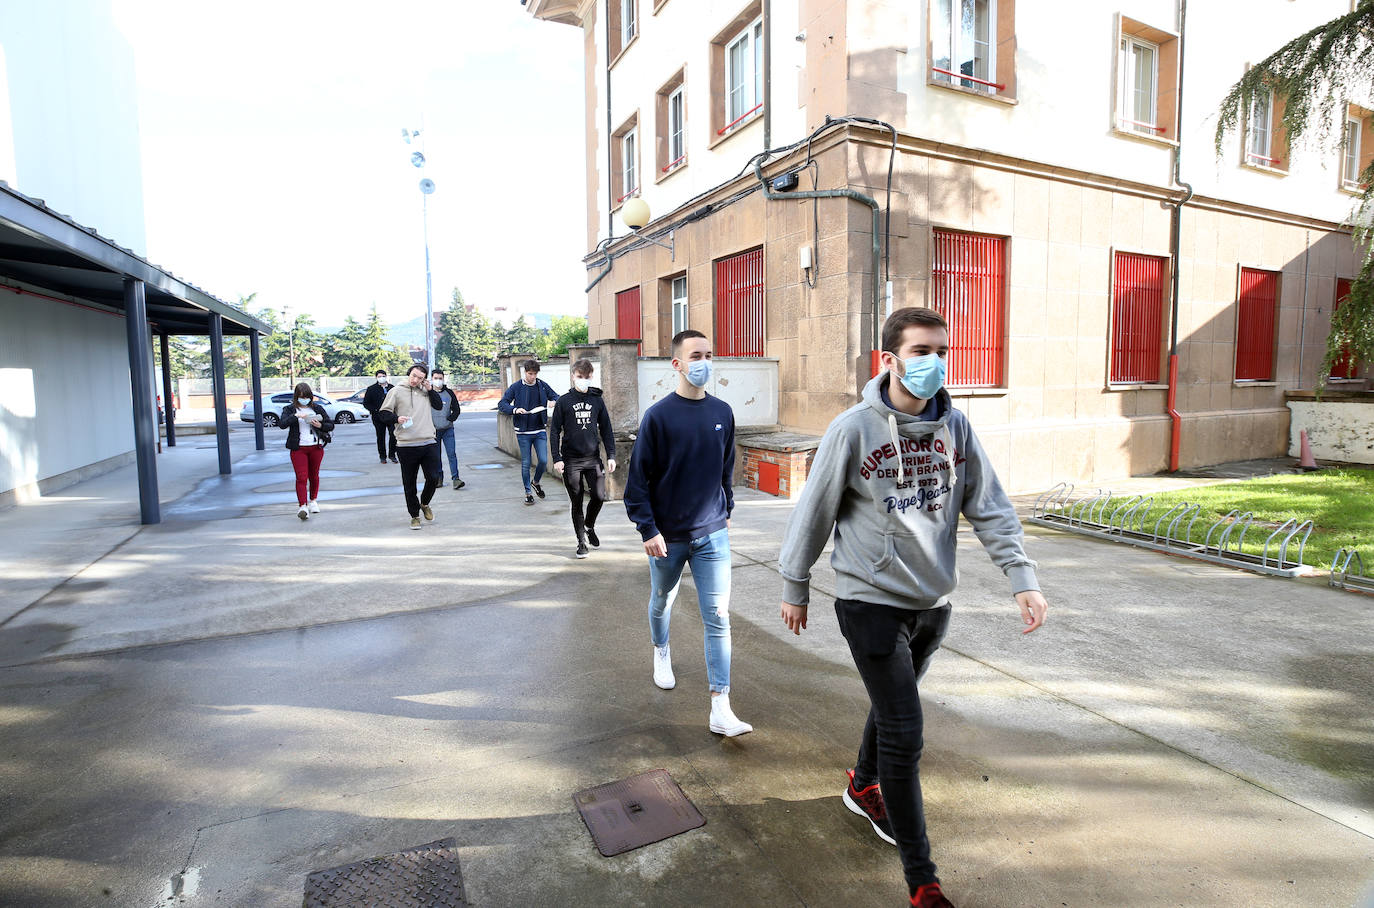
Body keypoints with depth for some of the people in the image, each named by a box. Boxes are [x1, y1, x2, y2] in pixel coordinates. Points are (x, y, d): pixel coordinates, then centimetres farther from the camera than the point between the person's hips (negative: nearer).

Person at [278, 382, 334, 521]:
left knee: (314, 475, 13)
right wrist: (296, 416, -24)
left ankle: (313, 501, 31)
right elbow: (282, 424, -14)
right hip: (298, 449, -2)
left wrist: (320, 425, -10)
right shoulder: (290, 409, 3)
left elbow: (331, 425, 9)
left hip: (316, 447, 2)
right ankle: (302, 506, -18)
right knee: (301, 477, -12)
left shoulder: (317, 408, 8)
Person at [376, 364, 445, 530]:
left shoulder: (425, 391, 13)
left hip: (429, 443, 3)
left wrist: (430, 390, 7)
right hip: (406, 446, -3)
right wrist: (397, 418, -17)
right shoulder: (397, 391, 1)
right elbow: (383, 413, 3)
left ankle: (424, 503, 28)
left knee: (434, 477, 0)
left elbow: (439, 405, 20)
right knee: (409, 484, 6)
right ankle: (414, 516, 19)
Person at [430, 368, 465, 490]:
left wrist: (449, 419, -5)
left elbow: (457, 409, 9)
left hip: (448, 429, 0)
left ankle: (456, 479, -10)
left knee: (452, 453, -8)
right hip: (433, 430, 0)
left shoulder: (449, 393, 7)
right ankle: (439, 478, 18)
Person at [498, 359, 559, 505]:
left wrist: (555, 402, -11)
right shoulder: (516, 387, -3)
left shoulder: (543, 385, 4)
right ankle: (528, 492, 19)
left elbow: (556, 396, 14)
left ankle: (535, 482, 25)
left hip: (540, 431, 2)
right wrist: (514, 410, -23)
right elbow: (502, 404, -4)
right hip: (523, 432, -2)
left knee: (544, 461, -4)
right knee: (525, 464, 4)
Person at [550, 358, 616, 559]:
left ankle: (589, 525, 25)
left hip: (593, 458, 2)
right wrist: (556, 458, -8)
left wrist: (611, 456, 2)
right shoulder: (563, 402, 0)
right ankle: (581, 541, 16)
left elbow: (606, 430, 10)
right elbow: (554, 431, 0)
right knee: (577, 502, 4)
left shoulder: (597, 401, 7)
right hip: (571, 460, -2)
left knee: (599, 496, -4)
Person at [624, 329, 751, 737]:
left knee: (718, 617, -3)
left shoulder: (722, 413, 1)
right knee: (662, 602, 20)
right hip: (667, 536, -2)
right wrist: (648, 529, -13)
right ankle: (662, 653, 51)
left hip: (712, 535, 2)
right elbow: (638, 477, -9)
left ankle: (720, 710, 1)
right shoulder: (658, 416, -10)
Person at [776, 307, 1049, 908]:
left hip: (933, 599, 5)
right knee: (903, 731, -4)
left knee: (893, 705, 24)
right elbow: (814, 513, -7)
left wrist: (1022, 578, -9)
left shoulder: (955, 427, -2)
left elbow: (989, 507, 1)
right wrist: (795, 588, -1)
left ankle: (864, 788, 51)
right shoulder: (854, 429, -15)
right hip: (870, 599, -5)